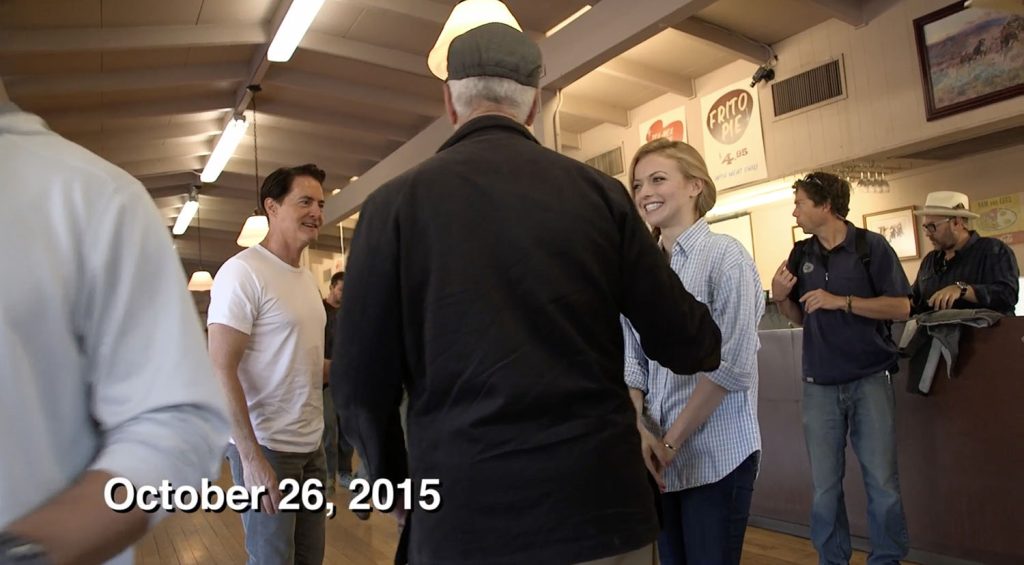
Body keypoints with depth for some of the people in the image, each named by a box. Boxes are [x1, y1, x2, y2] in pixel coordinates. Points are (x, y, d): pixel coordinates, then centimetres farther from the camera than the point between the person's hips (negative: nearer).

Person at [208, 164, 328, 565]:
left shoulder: (307, 277, 10)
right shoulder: (243, 272, -14)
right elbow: (220, 371, -18)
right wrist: (251, 455, -22)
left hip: (311, 444, 8)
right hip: (266, 446, -7)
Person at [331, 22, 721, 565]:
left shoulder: (395, 202, -5)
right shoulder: (598, 191, -1)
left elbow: (362, 384, -6)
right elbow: (684, 344, 3)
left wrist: (397, 482, 13)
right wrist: (708, 341, 27)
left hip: (465, 514, -1)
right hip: (601, 502, 2)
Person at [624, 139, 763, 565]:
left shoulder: (725, 256, -8)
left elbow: (733, 365, -14)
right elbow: (632, 360, 5)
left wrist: (671, 441, -13)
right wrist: (638, 429, -10)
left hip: (716, 456, -5)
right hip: (660, 457, 5)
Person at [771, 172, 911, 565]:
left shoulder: (871, 246, -4)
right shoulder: (801, 255, 8)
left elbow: (901, 308, -8)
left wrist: (842, 301, -17)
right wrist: (780, 297, -5)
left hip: (870, 380, -3)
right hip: (819, 384, 3)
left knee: (882, 481, 4)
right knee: (824, 487, 7)